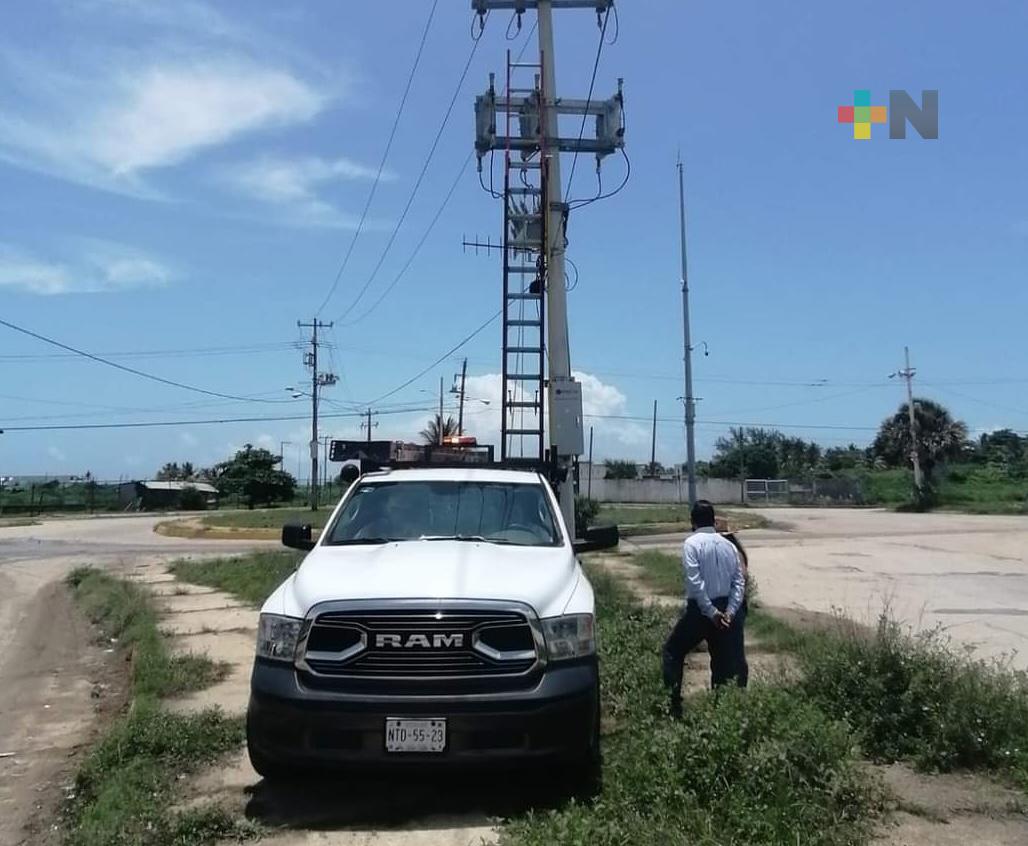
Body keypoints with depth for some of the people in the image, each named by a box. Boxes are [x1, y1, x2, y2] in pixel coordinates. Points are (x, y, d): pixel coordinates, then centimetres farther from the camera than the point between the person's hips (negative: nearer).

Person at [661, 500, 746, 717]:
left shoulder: (692, 543, -9)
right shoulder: (728, 545, 6)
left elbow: (695, 581, -19)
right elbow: (739, 581, 0)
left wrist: (710, 611, -15)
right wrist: (729, 611, -5)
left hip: (700, 609, -5)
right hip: (723, 609, 5)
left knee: (672, 652, 11)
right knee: (723, 660, 14)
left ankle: (673, 703, 6)